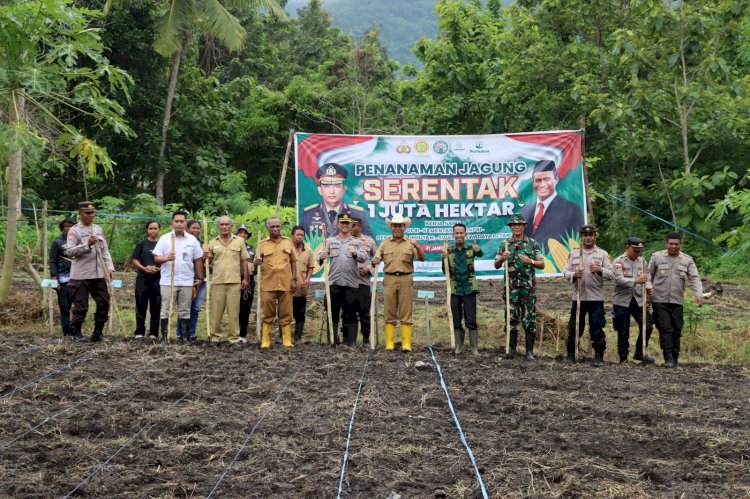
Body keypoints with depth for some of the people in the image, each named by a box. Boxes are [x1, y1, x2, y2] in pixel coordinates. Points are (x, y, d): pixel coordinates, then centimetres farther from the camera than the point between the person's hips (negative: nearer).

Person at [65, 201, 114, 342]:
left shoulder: (98, 229, 14)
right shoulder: (74, 230, -5)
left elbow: (105, 250, 15)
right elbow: (69, 251, -14)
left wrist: (110, 267, 4)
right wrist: (87, 245, -22)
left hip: (99, 274, 6)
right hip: (81, 276, -6)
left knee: (104, 303, 6)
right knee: (81, 306, 0)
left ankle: (98, 331, 19)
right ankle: (76, 332, 16)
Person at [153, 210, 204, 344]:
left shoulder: (192, 240, 6)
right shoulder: (164, 238, 1)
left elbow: (198, 260, 11)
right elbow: (156, 258, -3)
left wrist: (200, 278, 10)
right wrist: (166, 258, -23)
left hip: (186, 282, 2)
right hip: (168, 281, -2)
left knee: (184, 311, 7)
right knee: (166, 310, 1)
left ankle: (184, 336, 12)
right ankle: (164, 336, 6)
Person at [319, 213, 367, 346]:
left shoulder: (357, 242, 9)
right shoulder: (330, 241, 12)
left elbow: (364, 257, -5)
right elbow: (320, 256, 2)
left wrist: (355, 253, -27)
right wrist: (322, 257, -23)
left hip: (351, 283, -1)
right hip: (334, 282, 1)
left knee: (350, 313, 2)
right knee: (333, 312, 5)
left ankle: (351, 342, 7)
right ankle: (332, 341, 12)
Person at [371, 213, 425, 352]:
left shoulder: (410, 243, 9)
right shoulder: (385, 244, 12)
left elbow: (422, 259, -2)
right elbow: (375, 261, 7)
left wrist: (417, 246, -20)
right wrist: (375, 261, -17)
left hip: (406, 279, -1)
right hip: (389, 279, 1)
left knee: (406, 313, -1)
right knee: (389, 313, 2)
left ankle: (406, 344, 1)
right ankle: (389, 343, 5)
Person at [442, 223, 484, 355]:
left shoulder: (471, 248, 0)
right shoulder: (449, 251, 5)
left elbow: (481, 254, -23)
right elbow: (445, 271, 5)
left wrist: (478, 250, -47)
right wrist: (444, 259, -15)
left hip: (469, 289, -2)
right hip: (455, 290, 2)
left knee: (471, 320, -3)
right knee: (456, 321, 7)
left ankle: (474, 348, 2)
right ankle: (458, 346, 17)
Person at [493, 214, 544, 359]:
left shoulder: (533, 244, 4)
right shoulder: (505, 244, 7)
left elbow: (542, 264, 4)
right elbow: (496, 265, 10)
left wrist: (531, 261, -15)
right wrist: (502, 258, -11)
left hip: (528, 287, -1)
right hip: (511, 287, 1)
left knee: (529, 319, 0)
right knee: (511, 318, 5)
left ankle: (529, 351, 5)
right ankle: (511, 348, 14)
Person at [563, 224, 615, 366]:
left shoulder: (602, 254, 4)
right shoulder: (574, 253, 9)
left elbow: (612, 275, -2)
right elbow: (566, 273, 5)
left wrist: (600, 270, -20)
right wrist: (574, 274, -17)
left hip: (596, 297, -2)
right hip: (578, 296, 2)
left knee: (597, 328, -1)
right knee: (574, 326, 7)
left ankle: (599, 357, 7)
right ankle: (571, 354, 19)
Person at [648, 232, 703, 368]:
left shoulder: (687, 260, 7)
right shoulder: (657, 257, 3)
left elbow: (694, 278, -1)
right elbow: (649, 275, 8)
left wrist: (698, 294, -15)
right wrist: (648, 289, -2)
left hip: (677, 301, 2)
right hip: (660, 300, -2)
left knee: (677, 331, 6)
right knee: (665, 329, -9)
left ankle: (675, 359, 14)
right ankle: (668, 358, -9)